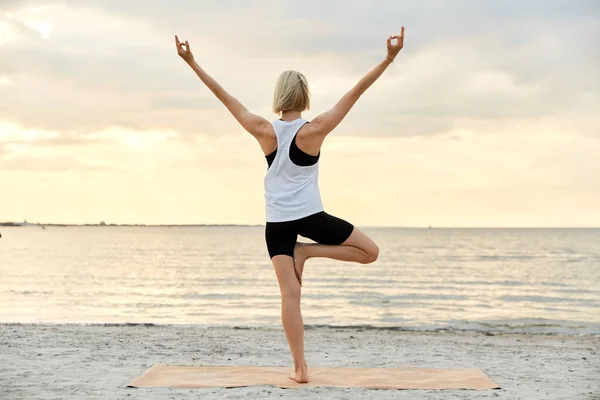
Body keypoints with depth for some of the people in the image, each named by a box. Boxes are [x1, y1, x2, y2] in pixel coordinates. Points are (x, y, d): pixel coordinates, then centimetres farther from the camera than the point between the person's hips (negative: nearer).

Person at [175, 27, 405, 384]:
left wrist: (192, 62, 4)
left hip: (277, 224, 3)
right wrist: (389, 58, -14)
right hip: (311, 216, -3)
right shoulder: (314, 131, -12)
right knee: (370, 252, 12)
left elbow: (225, 96, -2)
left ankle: (300, 368, -1)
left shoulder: (264, 131, -6)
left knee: (290, 294, 1)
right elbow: (355, 93, -14)